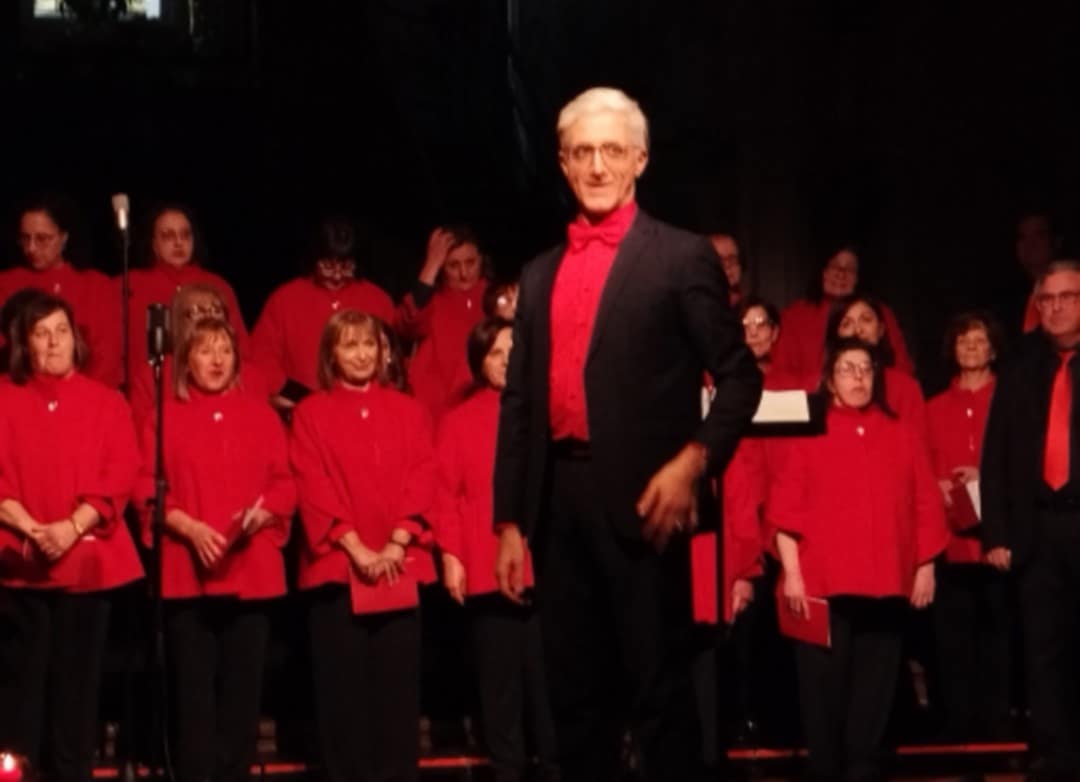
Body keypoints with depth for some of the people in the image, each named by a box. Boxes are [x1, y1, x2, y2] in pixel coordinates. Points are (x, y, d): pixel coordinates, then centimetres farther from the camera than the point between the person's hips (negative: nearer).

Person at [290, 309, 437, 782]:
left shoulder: (408, 411, 13)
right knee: (343, 686, -2)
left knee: (398, 685, 0)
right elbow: (314, 488, -3)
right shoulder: (311, 414, 6)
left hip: (400, 567, 2)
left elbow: (422, 479, 4)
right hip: (338, 566, -2)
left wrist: (397, 545, -10)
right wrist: (357, 549, -12)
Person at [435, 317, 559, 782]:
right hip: (487, 568, 0)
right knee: (500, 676, 3)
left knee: (547, 671, -1)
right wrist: (450, 554, -6)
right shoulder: (459, 421, 8)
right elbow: (446, 494, 3)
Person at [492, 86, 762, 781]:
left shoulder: (682, 257, 2)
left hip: (638, 498, -5)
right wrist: (509, 520, 11)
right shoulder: (540, 275, 16)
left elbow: (740, 377, -2)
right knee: (576, 694, 10)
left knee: (659, 692, -1)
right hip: (557, 500, 5)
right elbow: (518, 402, 16)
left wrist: (694, 462, -16)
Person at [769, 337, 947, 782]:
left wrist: (925, 567, 5)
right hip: (823, 584, -2)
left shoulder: (902, 436, 12)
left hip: (886, 585, 2)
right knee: (824, 687, -1)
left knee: (874, 689, 5)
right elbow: (784, 508, -2)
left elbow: (925, 506, 11)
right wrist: (792, 573, -9)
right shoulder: (808, 435, 4)